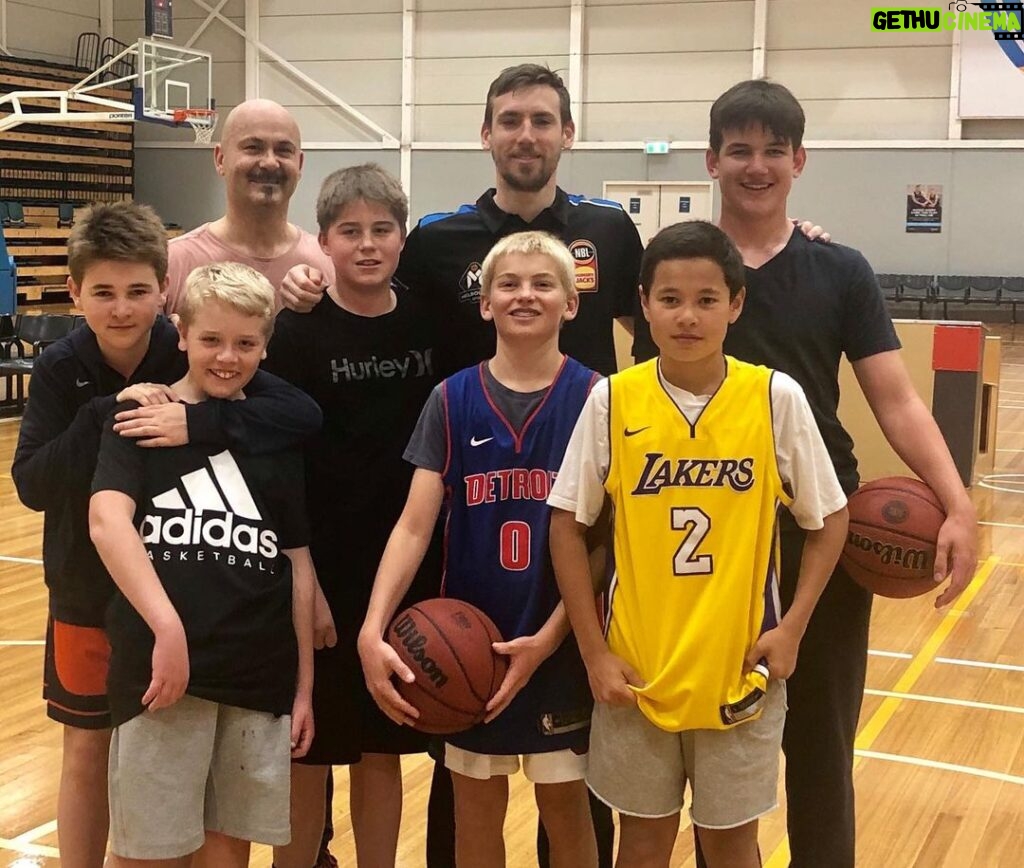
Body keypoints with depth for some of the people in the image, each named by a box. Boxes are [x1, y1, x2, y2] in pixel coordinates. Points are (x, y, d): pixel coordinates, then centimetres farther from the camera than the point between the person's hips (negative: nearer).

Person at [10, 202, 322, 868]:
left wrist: (195, 422, -37)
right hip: (88, 595, 1)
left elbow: (304, 414, -25)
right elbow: (32, 484, -15)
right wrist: (105, 416, -27)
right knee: (87, 754, 13)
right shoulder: (61, 369, -9)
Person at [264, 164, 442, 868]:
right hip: (323, 571, -3)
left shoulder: (428, 323, 2)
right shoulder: (297, 332, -8)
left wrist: (444, 565, 7)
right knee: (309, 751, 8)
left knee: (382, 749, 14)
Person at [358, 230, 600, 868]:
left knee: (565, 802, 11)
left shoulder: (593, 398, -5)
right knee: (476, 804, 13)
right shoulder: (452, 400, -1)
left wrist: (549, 637, -15)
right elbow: (415, 526, -7)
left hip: (561, 641, -1)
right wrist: (373, 629, -20)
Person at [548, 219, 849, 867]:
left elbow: (829, 519, 2)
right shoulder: (612, 401, -8)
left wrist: (792, 627, -7)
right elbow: (568, 526, -1)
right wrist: (594, 652, -5)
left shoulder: (777, 399, -9)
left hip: (740, 669, 0)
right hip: (636, 668, 1)